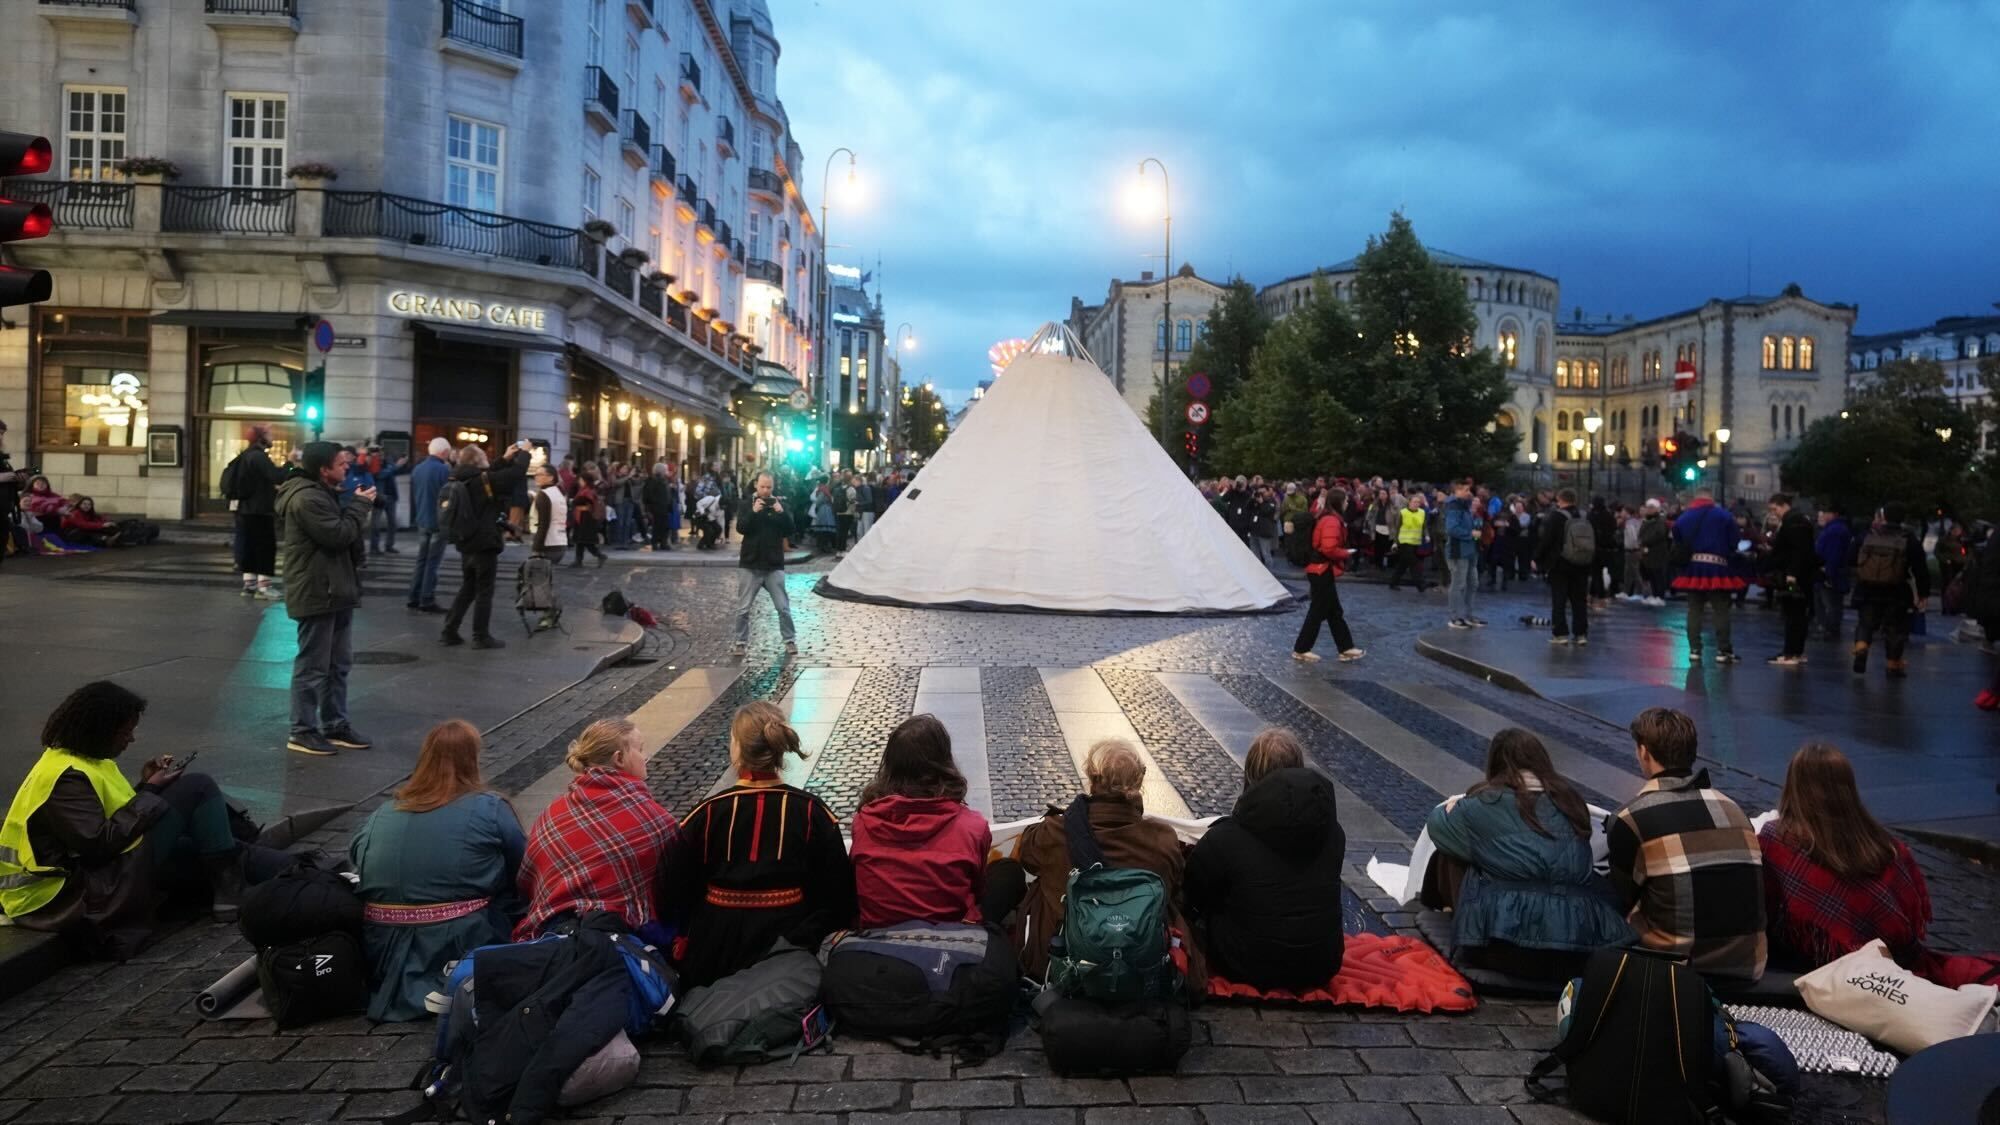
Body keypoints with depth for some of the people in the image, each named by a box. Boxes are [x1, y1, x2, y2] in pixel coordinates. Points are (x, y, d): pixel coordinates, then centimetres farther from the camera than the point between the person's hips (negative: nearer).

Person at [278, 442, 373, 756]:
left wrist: (357, 509, 1)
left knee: (339, 664, 16)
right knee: (312, 666, -3)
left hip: (336, 592, 11)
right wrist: (360, 506, -11)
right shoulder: (307, 499, -19)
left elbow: (347, 532, 19)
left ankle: (335, 725, 24)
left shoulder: (325, 494, 16)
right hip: (316, 595, -11)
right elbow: (338, 535, -23)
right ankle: (303, 731, 5)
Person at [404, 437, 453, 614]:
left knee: (421, 560, 14)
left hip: (422, 522, 7)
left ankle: (414, 598, 15)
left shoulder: (416, 470, 9)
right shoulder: (444, 470, -15)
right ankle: (427, 601, -4)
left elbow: (411, 498, 16)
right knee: (433, 562, -4)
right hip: (439, 522, -7)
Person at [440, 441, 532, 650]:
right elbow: (517, 473, -15)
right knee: (484, 592, 0)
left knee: (467, 589, 18)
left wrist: (506, 459, 22)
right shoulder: (484, 480, -15)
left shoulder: (460, 480, 7)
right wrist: (524, 452, 0)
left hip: (466, 544, 8)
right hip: (485, 544, -8)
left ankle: (449, 632, 16)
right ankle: (481, 636, 3)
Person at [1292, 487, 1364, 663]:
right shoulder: (1332, 521, -19)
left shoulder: (1326, 518, 12)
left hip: (1322, 571, 10)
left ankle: (1346, 649, 20)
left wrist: (1343, 552, 7)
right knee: (1318, 612, -1)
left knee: (1335, 612, 14)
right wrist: (1346, 554, -12)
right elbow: (1329, 549, -29)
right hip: (1323, 571, -10)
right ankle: (1301, 650, 6)